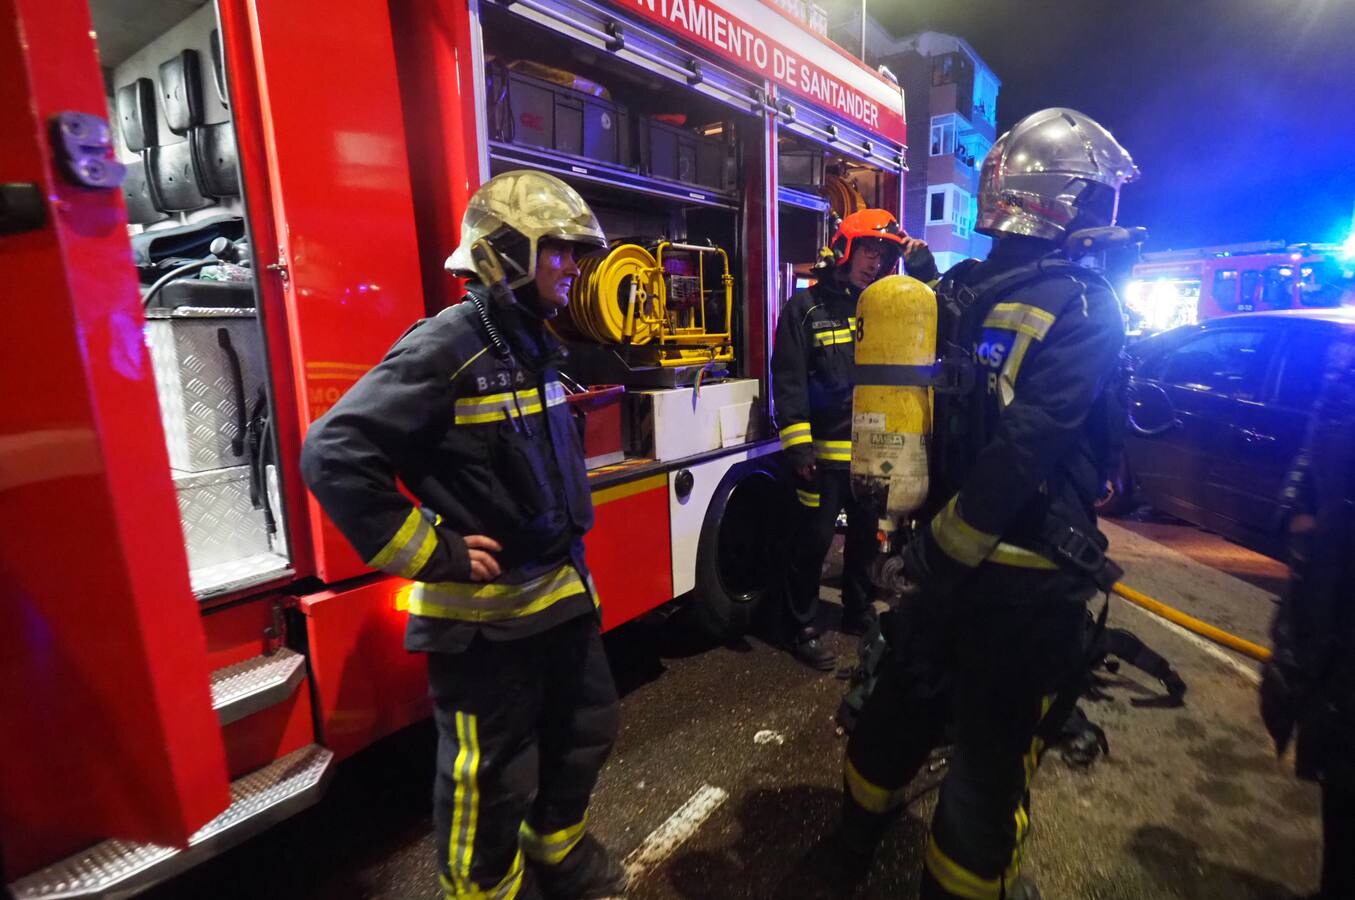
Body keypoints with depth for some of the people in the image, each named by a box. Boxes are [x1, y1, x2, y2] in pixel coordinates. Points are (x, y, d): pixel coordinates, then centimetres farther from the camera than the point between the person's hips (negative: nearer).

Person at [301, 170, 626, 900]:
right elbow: (332, 455, -23)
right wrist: (431, 555, -20)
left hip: (560, 592, 9)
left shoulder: (534, 345, 8)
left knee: (584, 733, 24)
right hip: (484, 614, -9)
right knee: (491, 777, 12)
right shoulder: (447, 347, -19)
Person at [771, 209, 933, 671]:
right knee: (815, 538, 1)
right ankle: (801, 625, 17)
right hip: (826, 448, -6)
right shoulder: (806, 307, -6)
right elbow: (789, 380, -12)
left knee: (866, 533, 18)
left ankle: (859, 610, 37)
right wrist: (798, 445, -19)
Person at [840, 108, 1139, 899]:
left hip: (944, 550, 7)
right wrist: (945, 547, -18)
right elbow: (1026, 451, -27)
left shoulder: (951, 295, 4)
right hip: (1025, 573, -6)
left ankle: (862, 823, 48)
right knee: (995, 749, 12)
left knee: (908, 693, 25)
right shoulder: (1085, 307, -16)